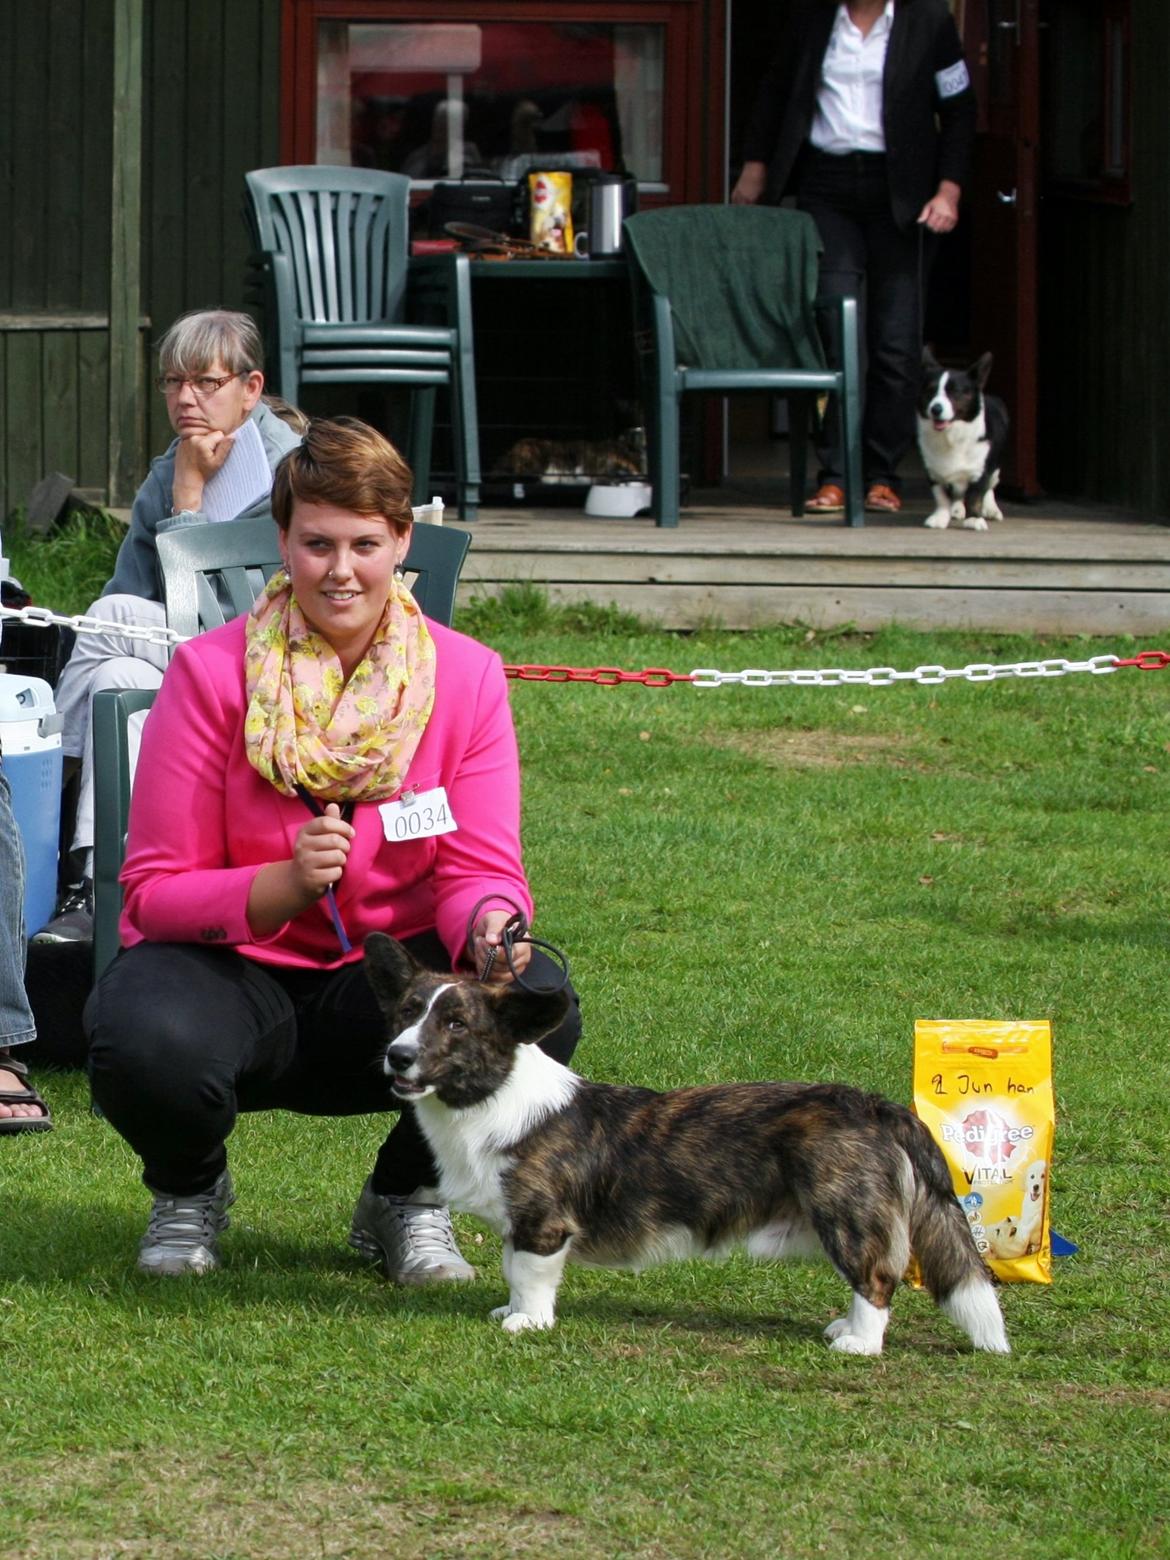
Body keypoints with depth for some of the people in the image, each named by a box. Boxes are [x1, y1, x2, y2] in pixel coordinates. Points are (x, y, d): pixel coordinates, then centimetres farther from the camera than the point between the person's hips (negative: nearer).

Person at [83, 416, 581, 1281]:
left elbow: (481, 870, -7)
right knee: (147, 1047, -37)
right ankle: (189, 1191, 4)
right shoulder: (212, 673, -10)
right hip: (234, 973, -2)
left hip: (386, 979, 2)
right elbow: (157, 892, -11)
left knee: (538, 999, -29)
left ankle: (408, 1200, 2)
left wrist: (486, 924, -33)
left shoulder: (465, 675, -4)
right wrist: (286, 885, -30)